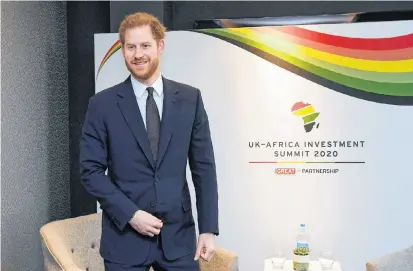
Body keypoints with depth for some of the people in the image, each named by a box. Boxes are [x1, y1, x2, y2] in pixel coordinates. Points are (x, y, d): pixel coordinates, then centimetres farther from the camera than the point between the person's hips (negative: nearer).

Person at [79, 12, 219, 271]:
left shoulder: (190, 98, 2)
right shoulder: (102, 104, -2)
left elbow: (204, 167, 3)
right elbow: (91, 171, -3)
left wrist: (208, 229, -2)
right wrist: (130, 214, -13)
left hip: (178, 235, 2)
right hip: (125, 237, -1)